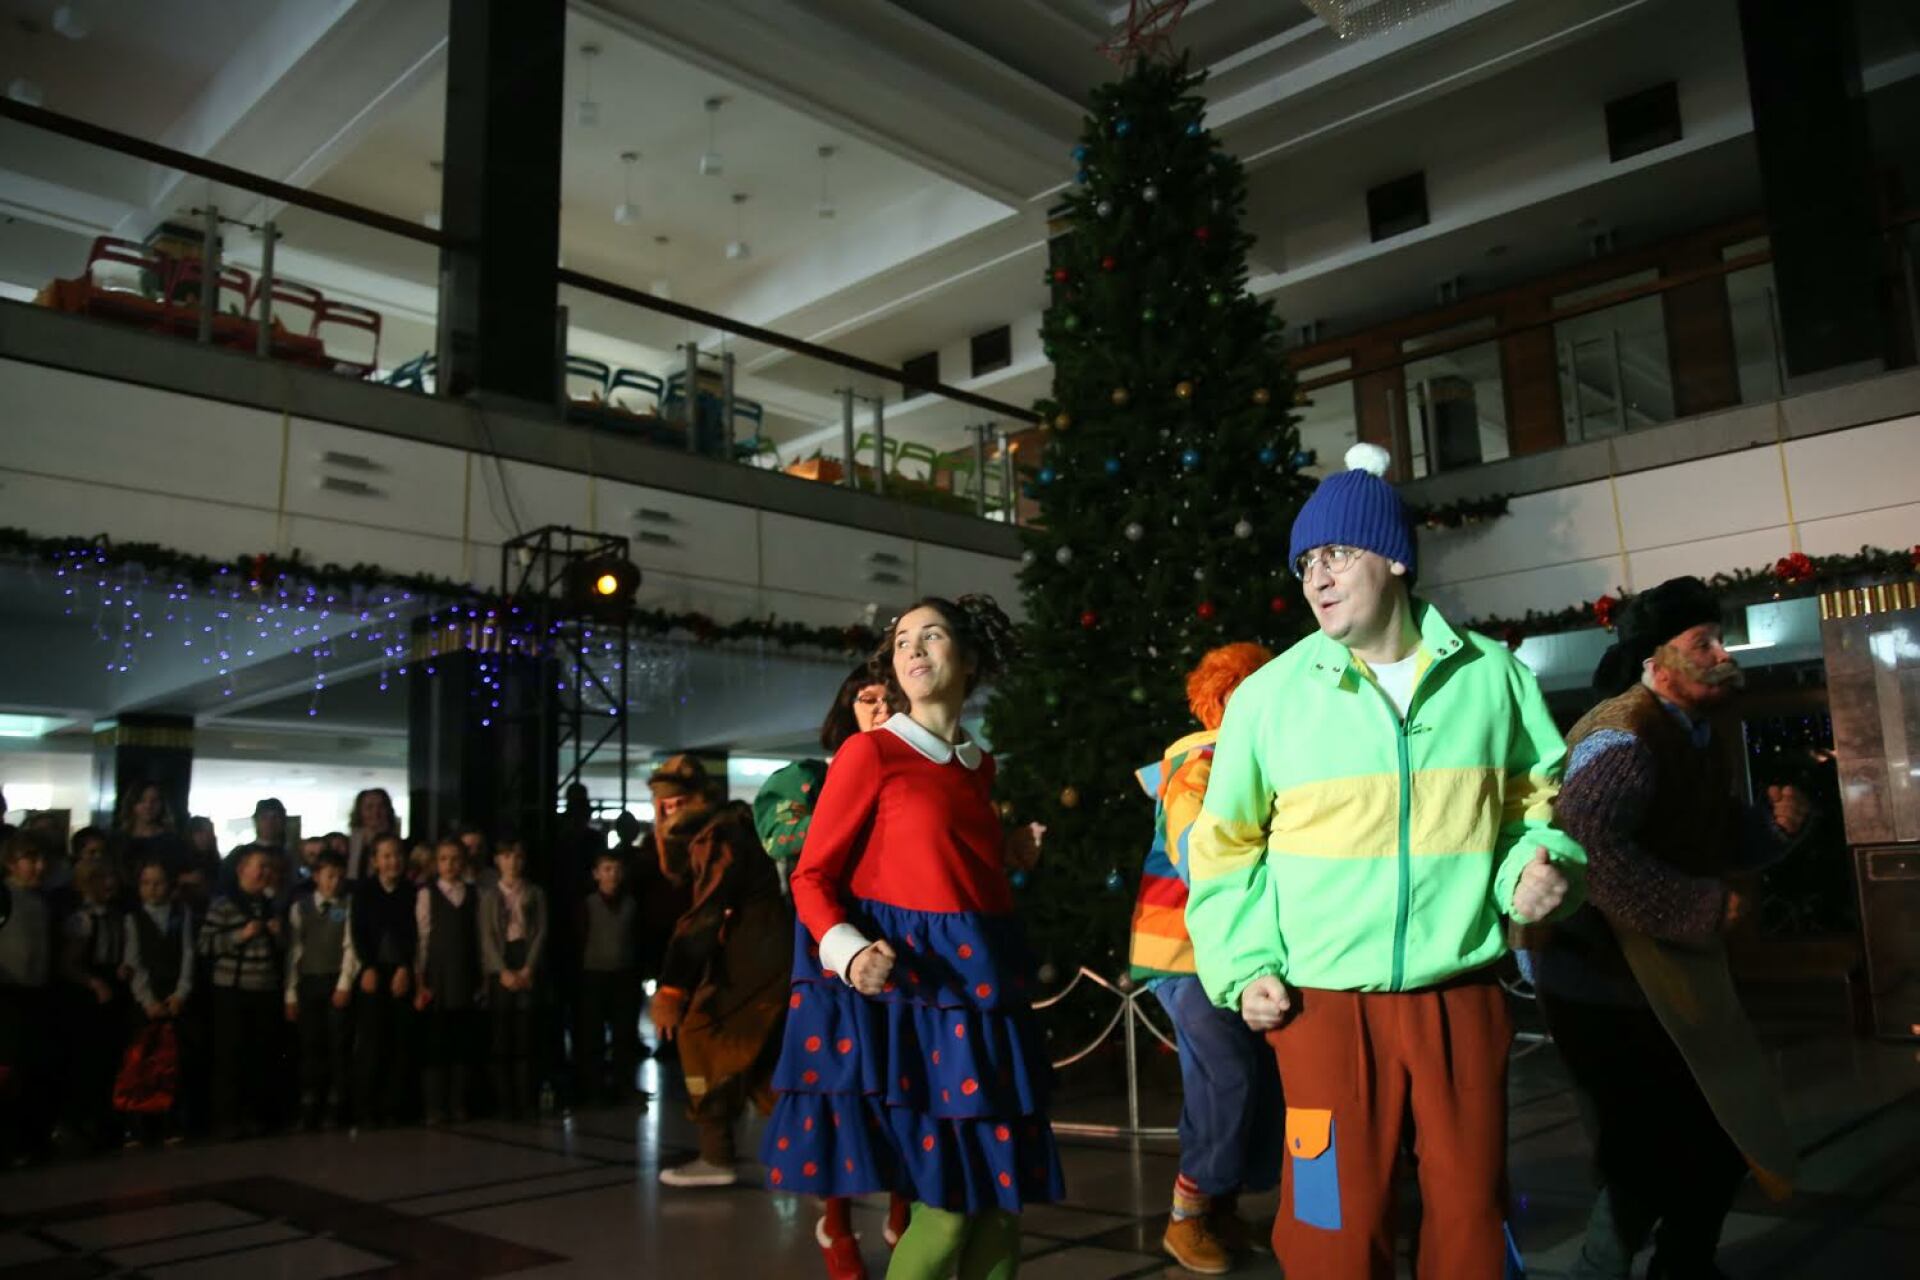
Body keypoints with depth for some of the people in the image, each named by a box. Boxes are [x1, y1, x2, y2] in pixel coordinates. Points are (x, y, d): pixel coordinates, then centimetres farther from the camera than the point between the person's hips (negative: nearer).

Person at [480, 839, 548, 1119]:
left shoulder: (535, 893, 10)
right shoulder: (489, 896, 9)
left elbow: (541, 931, 3)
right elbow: (487, 937, 1)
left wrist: (528, 968, -10)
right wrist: (504, 971, -11)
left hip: (527, 962, 0)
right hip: (499, 966, 0)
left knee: (525, 1032, -3)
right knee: (501, 1033, -3)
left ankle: (524, 1101, -1)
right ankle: (503, 1101, 1)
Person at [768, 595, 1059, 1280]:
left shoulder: (980, 765, 14)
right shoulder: (870, 752, -4)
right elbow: (812, 877, -7)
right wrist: (850, 953, -21)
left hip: (981, 988, 6)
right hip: (905, 986, -6)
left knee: (1001, 1190, 7)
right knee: (950, 1196, -5)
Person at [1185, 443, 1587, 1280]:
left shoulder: (1491, 674, 0)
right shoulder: (1270, 693, -4)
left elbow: (1535, 796, 14)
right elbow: (1225, 844, 4)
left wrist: (1544, 862, -7)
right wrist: (1240, 968, -4)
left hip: (1461, 992, 2)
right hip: (1323, 1000, -1)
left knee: (1471, 1208, 15)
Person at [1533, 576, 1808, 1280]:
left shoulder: (1698, 735, 11)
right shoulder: (1622, 735, -22)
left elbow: (1717, 843, 19)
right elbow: (1588, 844, -38)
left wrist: (1774, 823, -1)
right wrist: (1701, 907, -31)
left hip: (1672, 982, 10)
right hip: (1601, 985, -10)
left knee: (1721, 1139, 20)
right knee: (1646, 1161, -1)